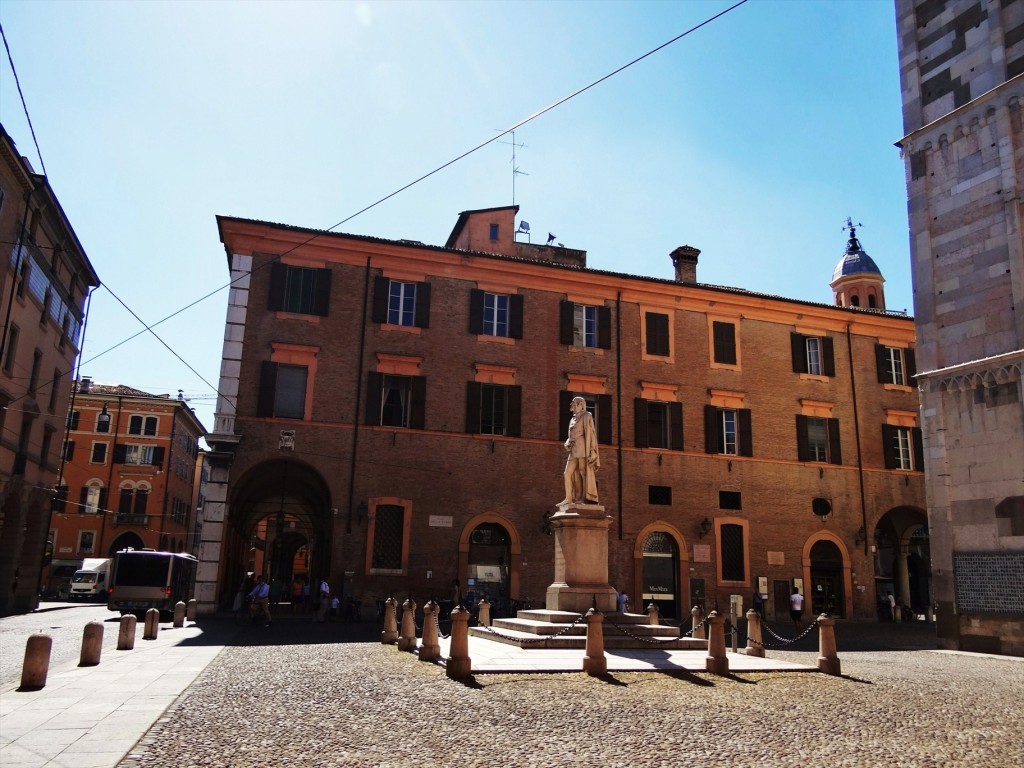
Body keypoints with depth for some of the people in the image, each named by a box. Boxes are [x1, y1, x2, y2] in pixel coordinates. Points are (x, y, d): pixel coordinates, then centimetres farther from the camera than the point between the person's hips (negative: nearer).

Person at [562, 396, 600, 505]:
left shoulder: (586, 416, 1)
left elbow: (590, 433, -8)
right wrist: (568, 444, 2)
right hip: (574, 451, 8)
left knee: (585, 473, -9)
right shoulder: (572, 419, 24)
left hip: (583, 449, -8)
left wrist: (591, 451, -18)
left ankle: (589, 499, -10)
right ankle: (569, 499, 1)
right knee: (567, 473, 0)